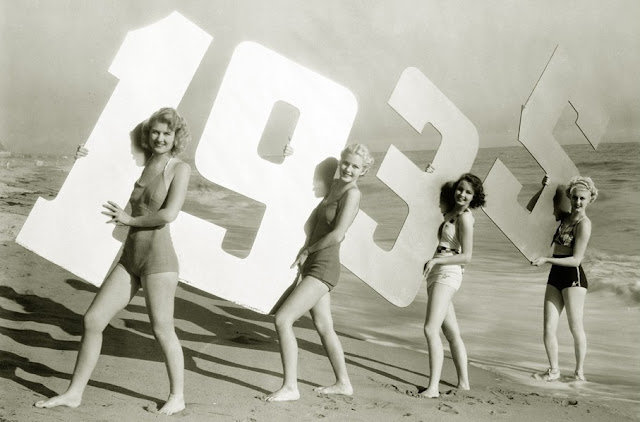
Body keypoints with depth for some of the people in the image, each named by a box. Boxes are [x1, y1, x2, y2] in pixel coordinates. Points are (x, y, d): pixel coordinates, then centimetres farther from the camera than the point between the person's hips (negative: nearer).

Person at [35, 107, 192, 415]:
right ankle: (74, 393, 15)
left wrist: (130, 220, -5)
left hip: (158, 257, -7)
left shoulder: (181, 168, -5)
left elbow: (169, 214, -17)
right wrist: (87, 159, 12)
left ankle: (177, 396, 19)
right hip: (130, 259, 7)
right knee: (93, 320, 4)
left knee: (162, 330, 0)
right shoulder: (140, 165, 13)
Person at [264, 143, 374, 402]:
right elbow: (314, 218, 21)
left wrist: (307, 251, -8)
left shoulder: (352, 193, -15)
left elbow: (337, 235, -23)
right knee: (324, 327, 18)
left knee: (282, 318, -14)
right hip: (312, 265, 10)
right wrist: (306, 247, 5)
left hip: (323, 268, -10)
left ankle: (290, 387, -9)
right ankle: (343, 383, 31)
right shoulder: (335, 186, 11)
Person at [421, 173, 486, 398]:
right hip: (437, 274, 9)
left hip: (448, 274, -9)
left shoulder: (464, 218, -10)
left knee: (431, 329, -19)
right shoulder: (451, 213, 14)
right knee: (452, 333, 13)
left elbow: (466, 256, -15)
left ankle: (433, 387, -24)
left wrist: (436, 261, -21)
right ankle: (463, 382, 20)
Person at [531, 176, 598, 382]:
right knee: (548, 328, 3)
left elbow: (576, 259, -14)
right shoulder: (564, 217, 11)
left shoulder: (583, 224, -10)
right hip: (555, 275, 7)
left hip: (573, 277, -7)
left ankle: (579, 371, 18)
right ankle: (553, 370, 14)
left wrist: (546, 259, -17)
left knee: (575, 326, 4)